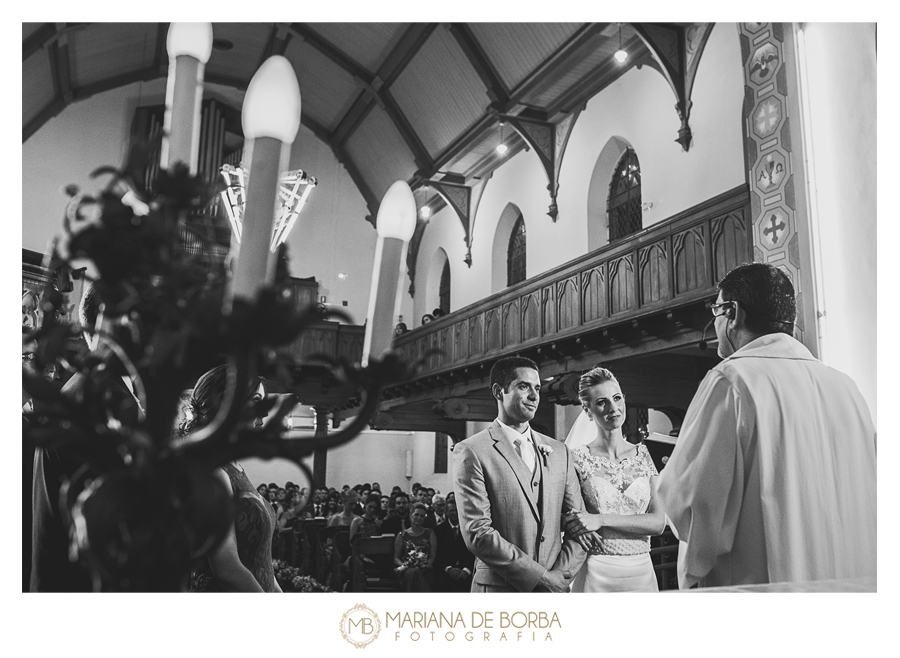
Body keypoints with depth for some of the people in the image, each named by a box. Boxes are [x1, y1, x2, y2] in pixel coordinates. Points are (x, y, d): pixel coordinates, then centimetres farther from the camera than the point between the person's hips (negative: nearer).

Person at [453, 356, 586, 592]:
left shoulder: (559, 451, 7)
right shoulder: (472, 452, -9)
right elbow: (477, 532, -15)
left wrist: (561, 573, -8)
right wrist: (540, 576, -15)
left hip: (555, 587, 4)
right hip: (500, 589, -4)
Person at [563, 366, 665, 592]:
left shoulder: (642, 454, 3)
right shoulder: (576, 458, -6)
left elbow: (658, 522, -6)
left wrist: (601, 519, -17)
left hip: (642, 572, 3)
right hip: (596, 573, -3)